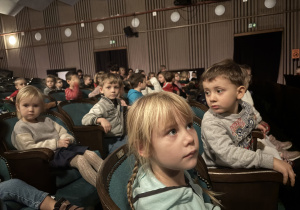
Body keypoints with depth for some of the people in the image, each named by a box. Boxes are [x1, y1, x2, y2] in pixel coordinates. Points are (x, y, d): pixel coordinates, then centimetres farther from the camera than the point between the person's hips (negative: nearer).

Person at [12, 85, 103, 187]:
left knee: (91, 154, -8)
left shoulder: (46, 120, 19)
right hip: (50, 155, -8)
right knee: (80, 160, -27)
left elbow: (62, 131, 21)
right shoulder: (20, 128, -2)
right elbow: (30, 148, -14)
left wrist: (66, 139, -6)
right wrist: (56, 143, -19)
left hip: (64, 148, 8)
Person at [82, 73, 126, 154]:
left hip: (121, 138, 8)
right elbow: (85, 119, -27)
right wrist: (101, 119, -41)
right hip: (110, 142, -8)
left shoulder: (118, 102, 11)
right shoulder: (100, 106, -15)